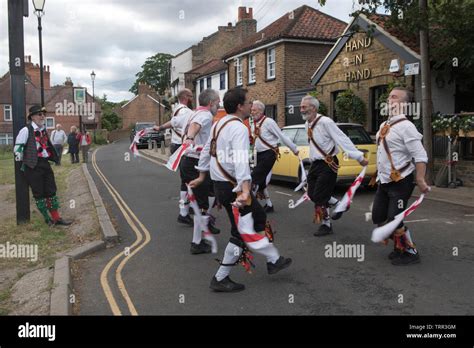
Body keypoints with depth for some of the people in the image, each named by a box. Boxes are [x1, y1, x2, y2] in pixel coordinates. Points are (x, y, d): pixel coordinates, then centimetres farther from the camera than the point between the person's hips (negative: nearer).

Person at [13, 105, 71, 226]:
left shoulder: (43, 130, 12)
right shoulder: (26, 130, -10)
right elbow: (18, 148, -10)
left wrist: (53, 158, 20)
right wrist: (23, 163, -5)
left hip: (45, 163, 7)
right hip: (33, 166, -7)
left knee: (51, 192, 9)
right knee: (39, 194, 4)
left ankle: (56, 218, 16)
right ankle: (47, 218, 16)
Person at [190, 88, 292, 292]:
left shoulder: (219, 124, 11)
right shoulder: (239, 128, -18)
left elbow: (207, 151, 20)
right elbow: (241, 161, -32)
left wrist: (202, 177, 30)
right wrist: (245, 190, -42)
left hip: (220, 183, 10)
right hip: (233, 187, -10)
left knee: (259, 218, 19)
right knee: (244, 232, 1)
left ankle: (274, 260, 27)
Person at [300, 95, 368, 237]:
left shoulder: (325, 122, -19)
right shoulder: (307, 124, 7)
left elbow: (343, 140, -21)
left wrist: (359, 157, -23)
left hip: (328, 164, -8)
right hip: (315, 164, 8)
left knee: (319, 197, -4)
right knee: (312, 194, 10)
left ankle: (326, 225, 15)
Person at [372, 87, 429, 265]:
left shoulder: (406, 126, -15)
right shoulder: (384, 125, 10)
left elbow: (420, 155, -19)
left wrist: (420, 180, -25)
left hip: (400, 182, -8)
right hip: (384, 181, 8)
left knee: (394, 221, -6)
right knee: (378, 219, 11)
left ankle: (410, 252, 17)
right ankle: (400, 245, 32)